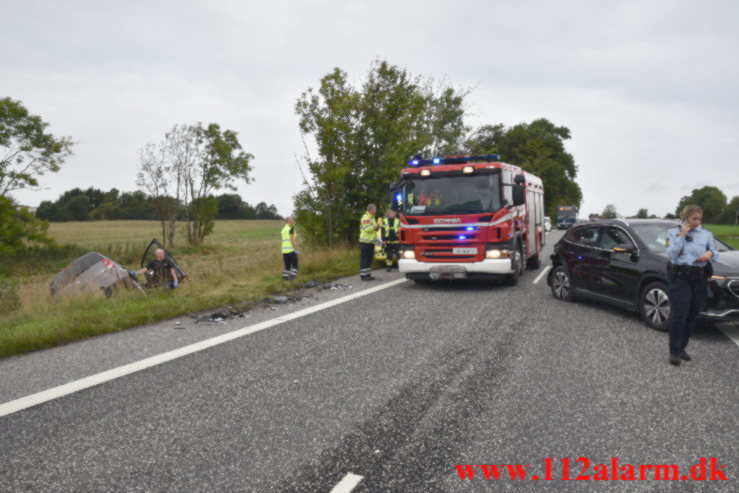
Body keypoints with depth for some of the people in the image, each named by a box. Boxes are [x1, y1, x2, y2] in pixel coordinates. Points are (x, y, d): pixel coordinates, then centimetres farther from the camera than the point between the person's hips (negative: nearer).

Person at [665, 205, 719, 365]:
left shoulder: (706, 234, 12)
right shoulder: (673, 232, 4)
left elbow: (716, 254, 9)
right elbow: (671, 255, -8)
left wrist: (710, 253, -14)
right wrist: (681, 236, -10)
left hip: (700, 279, 4)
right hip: (680, 278, -3)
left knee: (692, 316, 6)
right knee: (679, 315, -9)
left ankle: (681, 348, 18)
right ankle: (674, 352, -4)